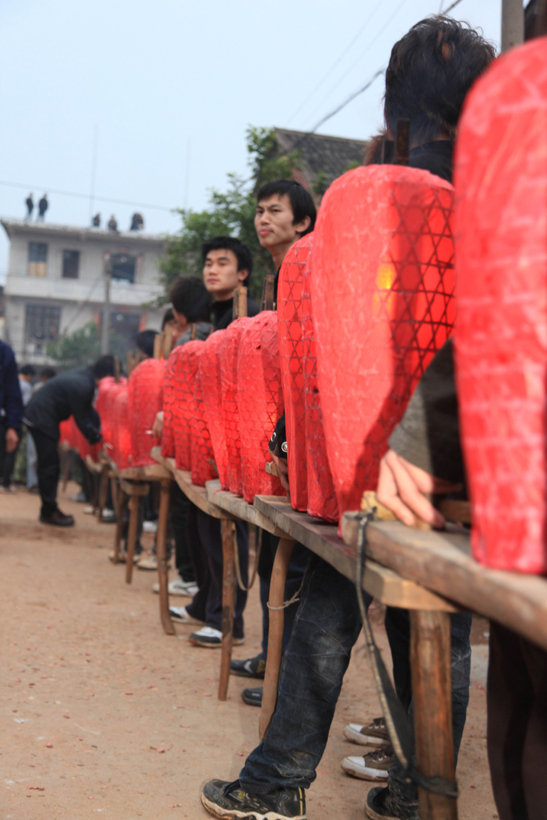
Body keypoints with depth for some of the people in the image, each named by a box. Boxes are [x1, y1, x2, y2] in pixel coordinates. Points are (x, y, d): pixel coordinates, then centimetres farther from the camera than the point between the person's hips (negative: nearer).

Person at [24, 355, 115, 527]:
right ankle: (49, 512, 4)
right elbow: (81, 419, -19)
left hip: (38, 415, 10)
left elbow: (88, 410, 11)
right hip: (41, 418, -10)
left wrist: (100, 427, 3)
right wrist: (97, 439, -9)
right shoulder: (82, 386, -27)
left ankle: (49, 510, 22)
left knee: (49, 466, 15)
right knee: (49, 467, -4)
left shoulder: (85, 376, 3)